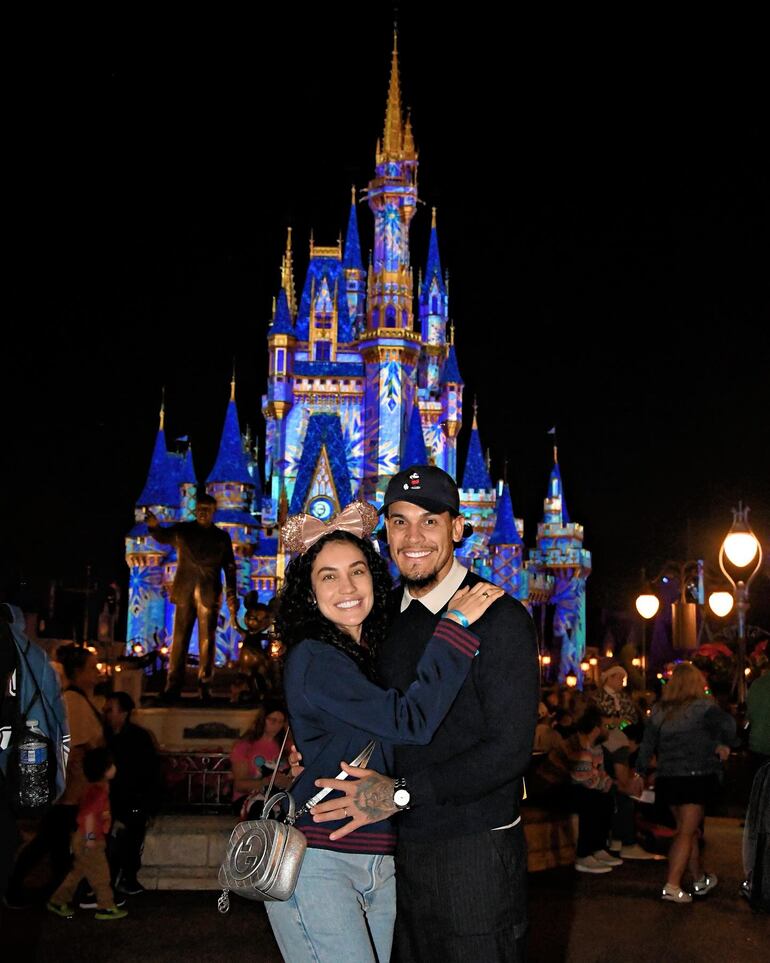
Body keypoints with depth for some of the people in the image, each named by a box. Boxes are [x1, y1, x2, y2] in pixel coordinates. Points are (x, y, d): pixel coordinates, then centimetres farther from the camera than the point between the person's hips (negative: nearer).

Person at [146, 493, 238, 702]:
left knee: (207, 641, 0)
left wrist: (232, 598, 0)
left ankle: (204, 687, 3)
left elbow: (230, 569, 8)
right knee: (179, 639, -2)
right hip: (185, 592, 0)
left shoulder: (222, 537, 9)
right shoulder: (182, 530, 11)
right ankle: (173, 687, -1)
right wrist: (154, 526, -25)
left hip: (209, 594, 0)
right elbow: (163, 537, -1)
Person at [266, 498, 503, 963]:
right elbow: (410, 720, -21)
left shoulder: (375, 653, 13)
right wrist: (457, 623, -18)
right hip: (317, 862, -7)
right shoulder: (313, 658, -12)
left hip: (381, 865, 8)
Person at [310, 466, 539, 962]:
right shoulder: (383, 614, 6)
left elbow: (510, 749, -18)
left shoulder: (500, 616, -13)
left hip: (475, 851, -6)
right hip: (402, 844, 6)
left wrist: (400, 793, -20)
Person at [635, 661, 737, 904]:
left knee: (690, 830, 19)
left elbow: (647, 744, 7)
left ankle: (700, 879, 31)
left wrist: (640, 772, 12)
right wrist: (723, 744, -8)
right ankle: (672, 886, -6)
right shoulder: (703, 706, -8)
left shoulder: (659, 711, 6)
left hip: (668, 779, 5)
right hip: (696, 777, -5)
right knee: (686, 832, 0)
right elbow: (726, 722, -26)